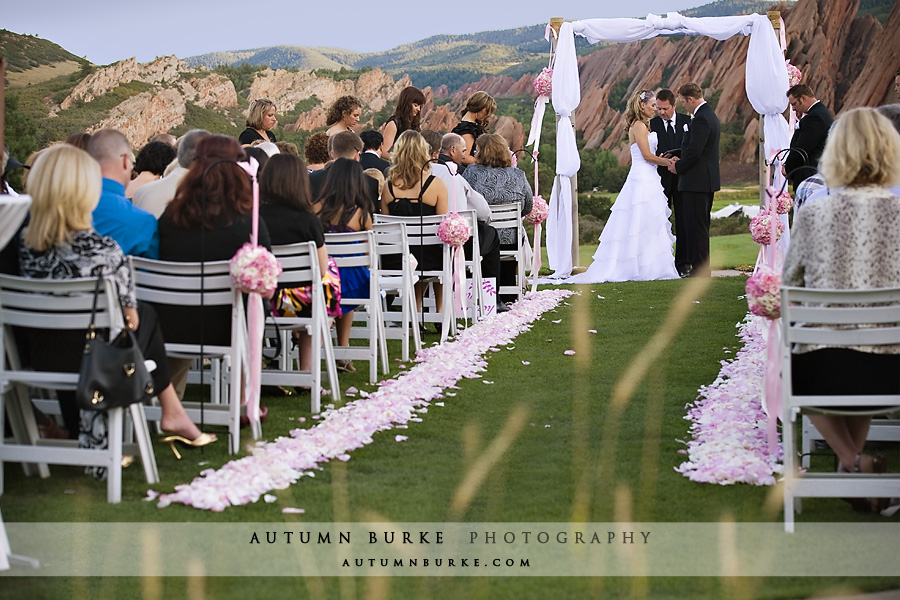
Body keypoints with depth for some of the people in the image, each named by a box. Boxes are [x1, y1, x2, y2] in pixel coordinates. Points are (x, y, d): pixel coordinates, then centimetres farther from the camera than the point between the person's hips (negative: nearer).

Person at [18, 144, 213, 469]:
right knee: (145, 315, 24)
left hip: (42, 359, 4)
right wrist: (131, 313, 13)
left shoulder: (24, 244, -13)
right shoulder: (105, 251, -26)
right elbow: (127, 311, -12)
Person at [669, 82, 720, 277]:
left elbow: (694, 151, -23)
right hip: (707, 181, 11)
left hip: (697, 180, -11)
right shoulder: (709, 114, 15)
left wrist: (678, 167, -8)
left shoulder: (701, 119, -18)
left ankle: (699, 270, -4)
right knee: (701, 226, 15)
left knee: (696, 226, -6)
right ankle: (702, 268, 20)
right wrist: (681, 160, 10)